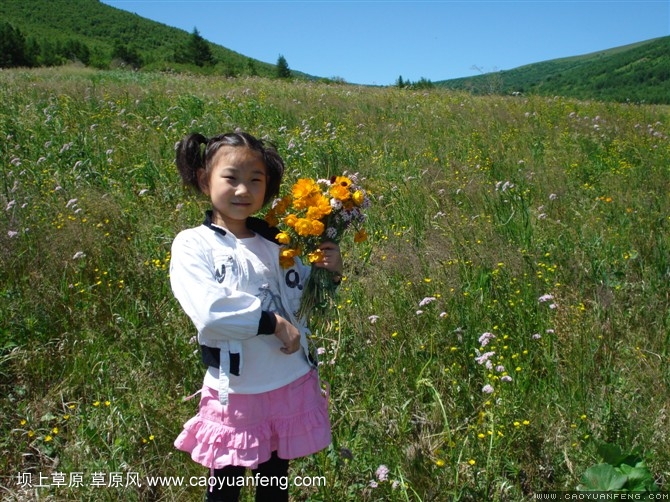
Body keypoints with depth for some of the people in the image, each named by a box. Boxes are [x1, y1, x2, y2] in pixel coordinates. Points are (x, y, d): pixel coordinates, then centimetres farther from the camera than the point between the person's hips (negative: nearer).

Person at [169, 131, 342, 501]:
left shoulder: (277, 242, 1)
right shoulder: (192, 245, -10)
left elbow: (303, 302, 11)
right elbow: (209, 311, -24)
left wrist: (330, 275, -7)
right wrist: (272, 322, -20)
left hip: (294, 386, 4)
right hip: (234, 394, -3)